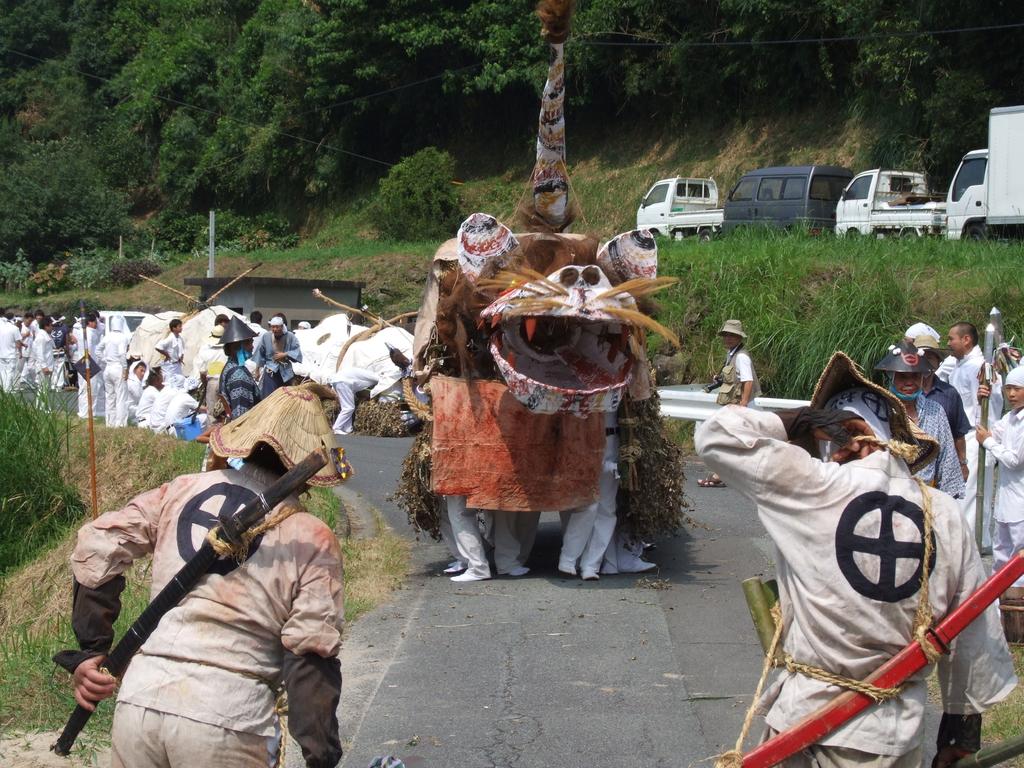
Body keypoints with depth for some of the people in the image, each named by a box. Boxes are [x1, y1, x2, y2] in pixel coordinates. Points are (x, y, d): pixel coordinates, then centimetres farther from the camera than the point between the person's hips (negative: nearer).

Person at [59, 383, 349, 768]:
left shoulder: (182, 491, 8)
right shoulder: (313, 540, -2)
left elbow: (97, 545, 3)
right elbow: (311, 655, -6)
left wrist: (89, 649, 10)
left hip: (140, 703, 3)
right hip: (227, 724, -3)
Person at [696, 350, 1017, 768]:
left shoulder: (815, 488, -12)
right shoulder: (946, 515, -1)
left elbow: (715, 435, -6)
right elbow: (974, 636, 5)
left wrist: (798, 421, 3)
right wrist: (964, 720, 16)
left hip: (810, 724, -3)